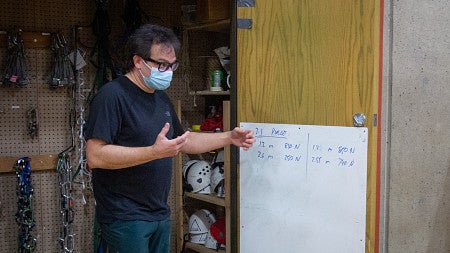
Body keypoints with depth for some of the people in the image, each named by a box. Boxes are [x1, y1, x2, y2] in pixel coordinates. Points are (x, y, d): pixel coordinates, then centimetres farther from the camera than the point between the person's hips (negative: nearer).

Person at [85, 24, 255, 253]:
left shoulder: (161, 98, 14)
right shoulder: (112, 96, -15)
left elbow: (183, 141, 23)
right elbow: (95, 156, -23)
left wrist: (229, 138, 12)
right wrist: (154, 152, -30)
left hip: (160, 214, 8)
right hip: (125, 218, -8)